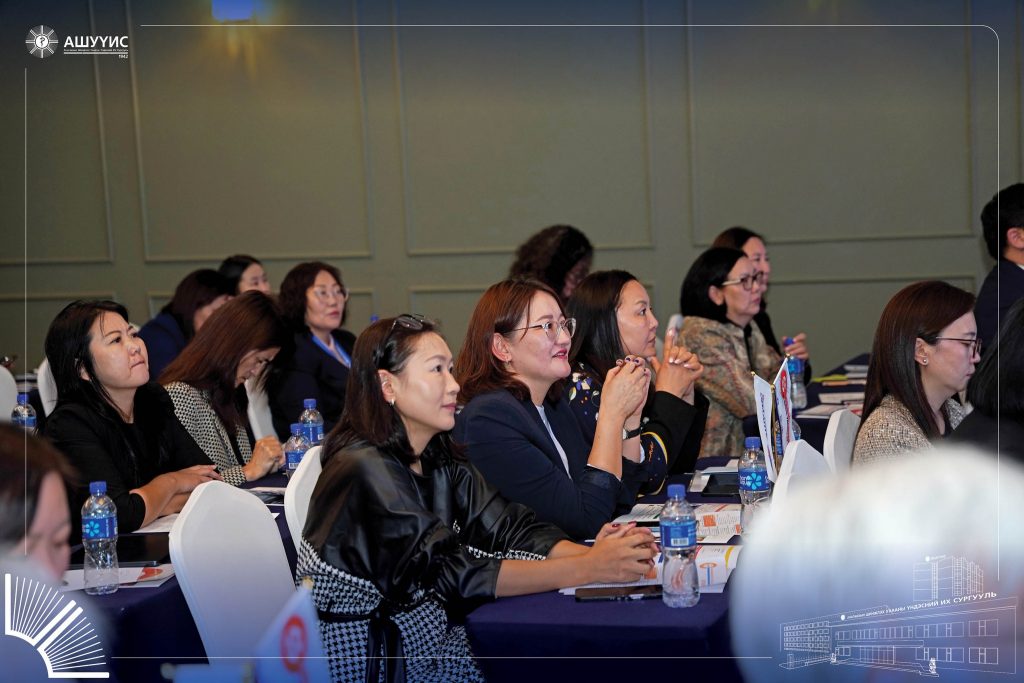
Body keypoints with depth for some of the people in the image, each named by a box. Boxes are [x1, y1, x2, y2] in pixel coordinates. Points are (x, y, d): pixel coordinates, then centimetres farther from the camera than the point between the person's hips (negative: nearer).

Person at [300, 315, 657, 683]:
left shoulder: (440, 460, 3)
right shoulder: (365, 470, -20)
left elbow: (513, 528, -6)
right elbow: (452, 575, -26)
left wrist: (596, 554, -24)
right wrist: (588, 568, -28)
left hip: (436, 647, 7)